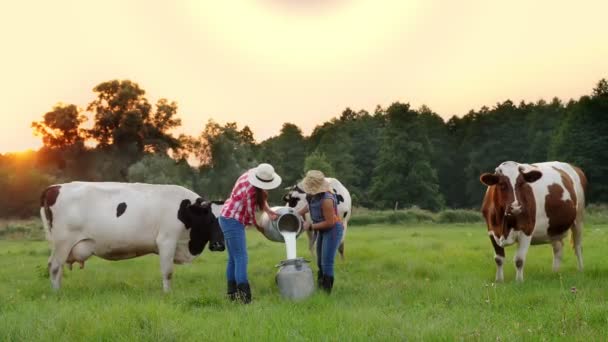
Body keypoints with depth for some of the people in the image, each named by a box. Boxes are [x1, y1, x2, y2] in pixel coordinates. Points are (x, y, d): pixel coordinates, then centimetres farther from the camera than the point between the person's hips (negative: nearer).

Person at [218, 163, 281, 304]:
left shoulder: (250, 174, -2)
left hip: (228, 219, 10)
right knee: (241, 257, -13)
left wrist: (268, 210, -10)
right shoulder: (250, 190, -27)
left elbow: (261, 197, 8)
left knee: (233, 258, 14)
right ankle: (243, 293, -18)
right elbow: (250, 214, -14)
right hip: (232, 221, -10)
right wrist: (259, 227, 4)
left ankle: (232, 292, 20)